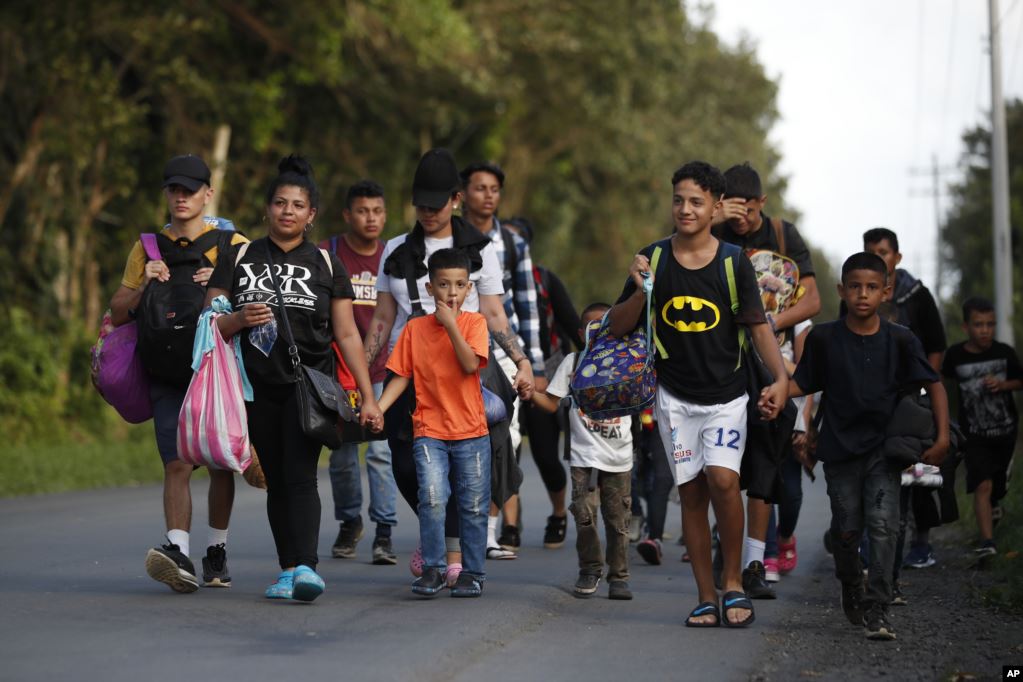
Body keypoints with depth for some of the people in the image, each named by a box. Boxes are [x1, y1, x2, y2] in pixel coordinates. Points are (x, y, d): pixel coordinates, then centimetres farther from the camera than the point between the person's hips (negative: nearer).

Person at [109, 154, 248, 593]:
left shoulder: (234, 247, 5)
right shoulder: (148, 250, 13)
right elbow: (117, 314, 15)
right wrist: (144, 287, -4)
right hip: (167, 375, 1)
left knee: (221, 464, 6)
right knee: (177, 464, -13)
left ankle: (216, 553, 18)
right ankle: (179, 555, -24)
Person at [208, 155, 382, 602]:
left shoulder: (326, 266, 9)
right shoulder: (239, 260, 9)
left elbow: (347, 335, 8)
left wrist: (368, 397, 3)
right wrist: (240, 320, -15)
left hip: (309, 384, -2)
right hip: (258, 387, 2)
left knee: (300, 476, -16)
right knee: (276, 482, 3)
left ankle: (305, 567, -26)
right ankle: (288, 570, 9)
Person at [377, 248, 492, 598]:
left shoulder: (474, 322, 0)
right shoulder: (415, 328, 3)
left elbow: (470, 364, -16)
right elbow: (401, 375, 4)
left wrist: (450, 323, -17)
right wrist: (376, 409, -8)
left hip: (471, 431, 0)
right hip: (429, 430, 0)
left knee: (473, 506, 5)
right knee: (432, 498, -16)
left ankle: (472, 572, 17)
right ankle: (433, 568, -4)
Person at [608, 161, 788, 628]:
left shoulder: (734, 263, -3)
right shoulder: (653, 259, 0)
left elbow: (758, 325, 0)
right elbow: (618, 327, 4)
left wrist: (780, 378, -13)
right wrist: (640, 292, -14)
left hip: (726, 395, -2)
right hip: (675, 396, 2)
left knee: (722, 479, -19)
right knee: (691, 492, 2)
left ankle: (732, 582, -3)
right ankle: (707, 598, 9)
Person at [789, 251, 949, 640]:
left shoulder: (900, 341, -4)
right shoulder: (823, 339, -3)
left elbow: (933, 385, 2)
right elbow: (801, 384, 4)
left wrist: (942, 437, -5)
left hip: (884, 448, -1)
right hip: (840, 448, 1)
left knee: (882, 524, -13)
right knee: (847, 528, 7)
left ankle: (877, 609, -11)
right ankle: (850, 590, 35)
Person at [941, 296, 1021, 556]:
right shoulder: (955, 355, -12)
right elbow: (945, 379, 9)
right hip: (975, 434, -2)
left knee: (998, 483, 18)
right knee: (982, 485, -16)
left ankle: (992, 506, 52)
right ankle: (987, 542, -20)